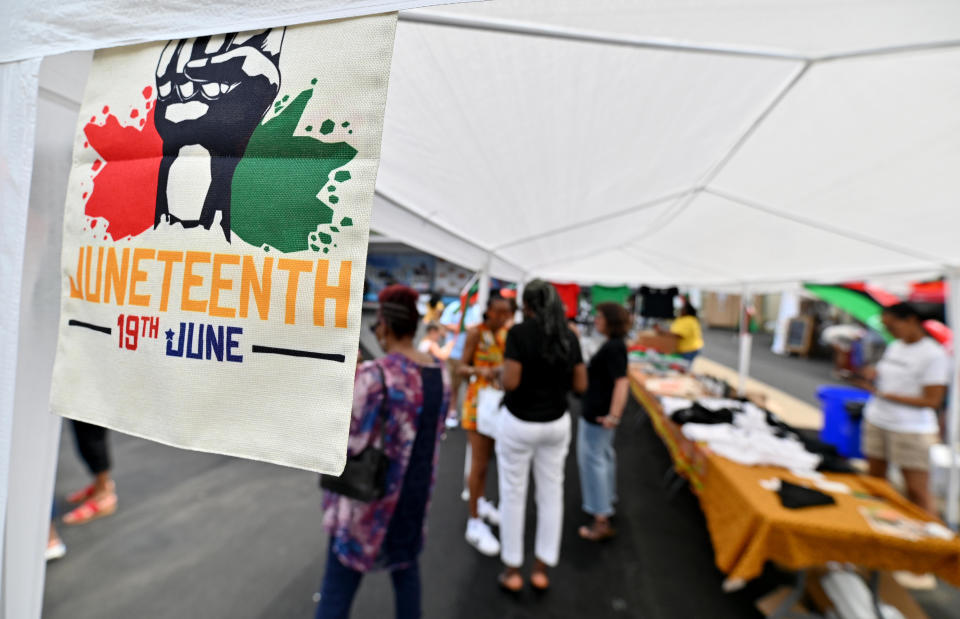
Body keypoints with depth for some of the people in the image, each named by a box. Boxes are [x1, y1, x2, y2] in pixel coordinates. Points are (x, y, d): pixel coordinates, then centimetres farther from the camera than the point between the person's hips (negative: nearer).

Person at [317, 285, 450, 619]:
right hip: (416, 494, 6)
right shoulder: (440, 373, -2)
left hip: (369, 496, -6)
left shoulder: (373, 374, -23)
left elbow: (346, 443, -22)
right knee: (406, 567, 28)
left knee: (338, 587, 10)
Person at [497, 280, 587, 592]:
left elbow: (510, 382, -22)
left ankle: (512, 570, 26)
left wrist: (501, 374, -1)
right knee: (551, 493, 16)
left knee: (513, 494, 12)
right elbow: (580, 385, 1)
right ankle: (541, 569, 29)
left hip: (519, 423, -4)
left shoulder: (519, 332, -17)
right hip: (557, 423, 5)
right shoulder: (569, 336, -2)